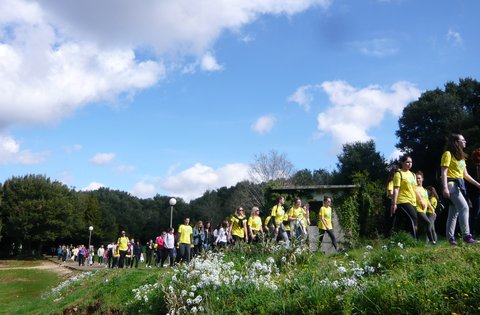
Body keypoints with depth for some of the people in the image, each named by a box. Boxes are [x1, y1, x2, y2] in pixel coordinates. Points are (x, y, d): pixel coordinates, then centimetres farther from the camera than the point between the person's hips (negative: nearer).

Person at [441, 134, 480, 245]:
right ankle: (466, 235, -21)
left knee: (454, 212, 6)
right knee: (464, 207, -20)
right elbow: (444, 172, -13)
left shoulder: (461, 156, 21)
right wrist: (445, 188, -22)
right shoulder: (448, 153, -5)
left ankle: (450, 237, 8)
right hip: (451, 184, -9)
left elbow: (465, 174, 23)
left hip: (460, 185, 9)